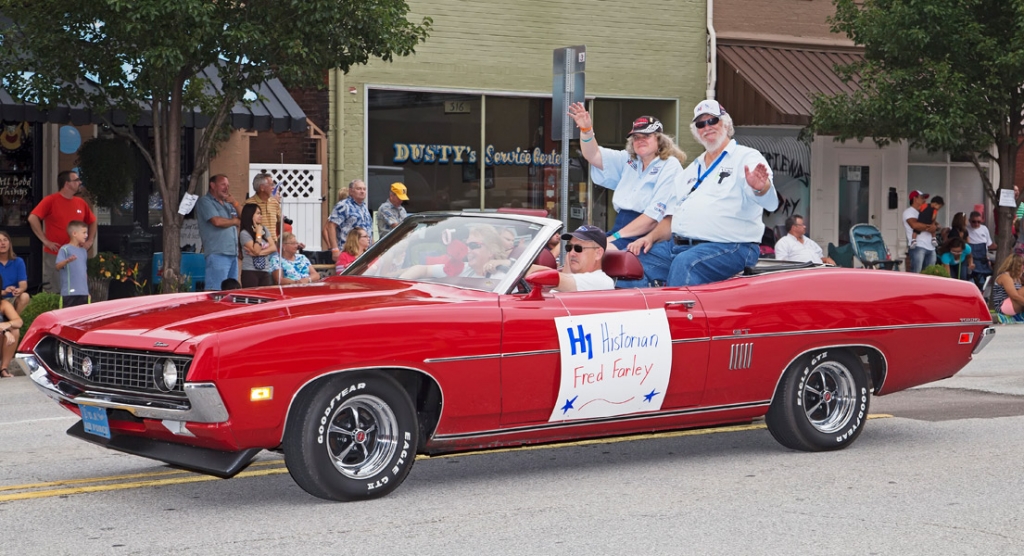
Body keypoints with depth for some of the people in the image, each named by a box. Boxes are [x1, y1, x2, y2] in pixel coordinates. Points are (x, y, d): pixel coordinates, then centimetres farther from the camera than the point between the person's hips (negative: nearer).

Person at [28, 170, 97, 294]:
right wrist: (45, 240, -16)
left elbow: (92, 222, 24)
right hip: (54, 255, -5)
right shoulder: (50, 200, -7)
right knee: (54, 293, -2)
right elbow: (33, 218, -15)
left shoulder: (81, 203, 9)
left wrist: (90, 241, 11)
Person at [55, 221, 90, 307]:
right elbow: (58, 266, -14)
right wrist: (67, 261, -34)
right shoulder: (65, 249, -5)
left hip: (83, 292, 7)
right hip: (69, 292, -7)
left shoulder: (83, 251, 17)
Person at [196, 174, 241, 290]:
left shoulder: (228, 203, 22)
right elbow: (217, 221, -14)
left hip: (233, 253, 8)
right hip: (217, 253, -8)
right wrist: (235, 221, 4)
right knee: (216, 291, -13)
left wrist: (235, 204, 3)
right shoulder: (205, 201, -1)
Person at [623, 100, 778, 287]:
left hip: (729, 248, -7)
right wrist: (651, 237, 7)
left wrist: (760, 187, -42)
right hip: (678, 245, 7)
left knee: (685, 263, -36)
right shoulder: (692, 170, 25)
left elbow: (770, 203, -17)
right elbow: (674, 215, 27)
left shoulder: (746, 157, 1)